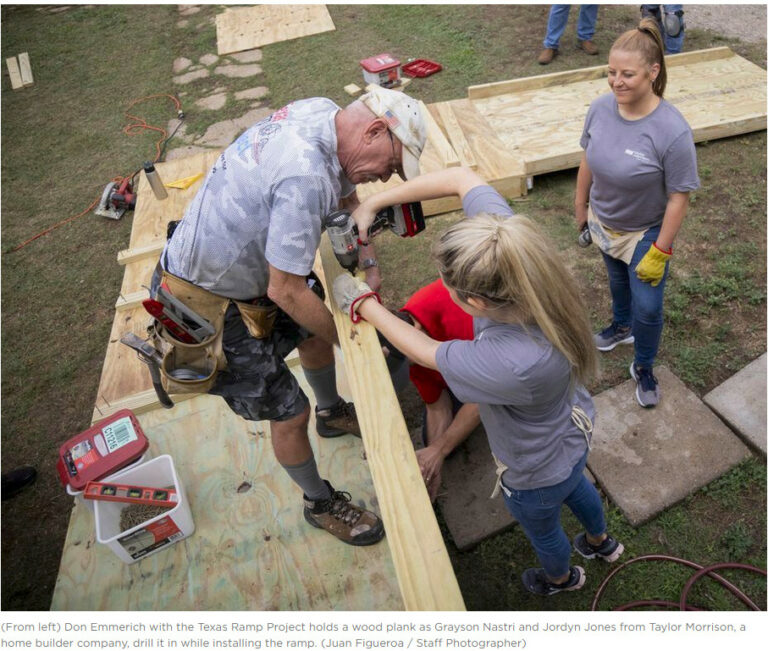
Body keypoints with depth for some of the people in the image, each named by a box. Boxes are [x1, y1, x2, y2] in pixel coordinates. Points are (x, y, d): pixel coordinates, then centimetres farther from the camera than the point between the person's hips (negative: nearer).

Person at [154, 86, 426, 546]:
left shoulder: (321, 112, -6)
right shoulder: (305, 176, -36)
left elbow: (347, 197, 12)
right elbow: (286, 292, -29)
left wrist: (369, 262, 1)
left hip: (241, 267, 10)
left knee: (316, 330, 26)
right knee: (289, 413, 3)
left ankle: (332, 412, 55)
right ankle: (321, 503, 30)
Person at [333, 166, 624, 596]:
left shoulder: (513, 364, -49)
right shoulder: (513, 251, -32)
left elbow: (428, 353, -29)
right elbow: (462, 177, -20)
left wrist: (362, 303, -16)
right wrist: (374, 202, -22)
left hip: (537, 471, -6)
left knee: (541, 529, 31)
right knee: (574, 487, 39)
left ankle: (561, 577, 68)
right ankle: (601, 542, 73)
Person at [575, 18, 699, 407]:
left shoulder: (672, 131, -31)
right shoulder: (601, 107, -17)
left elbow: (678, 198, -23)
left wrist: (659, 252, -19)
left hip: (645, 233, -4)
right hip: (604, 224, 5)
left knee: (647, 306, 5)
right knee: (618, 280, 28)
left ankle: (643, 368, 31)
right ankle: (622, 326, 58)